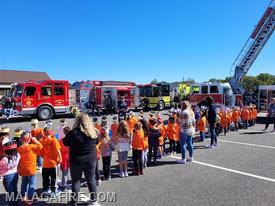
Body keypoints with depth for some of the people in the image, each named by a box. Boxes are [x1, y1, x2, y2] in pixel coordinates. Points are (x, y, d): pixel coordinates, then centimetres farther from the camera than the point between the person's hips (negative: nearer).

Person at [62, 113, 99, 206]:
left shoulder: (73, 132, -17)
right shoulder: (94, 132, -7)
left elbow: (66, 143, -1)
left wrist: (68, 134, 15)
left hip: (76, 160, -3)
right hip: (91, 159, 3)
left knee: (76, 181, 11)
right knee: (91, 179, 17)